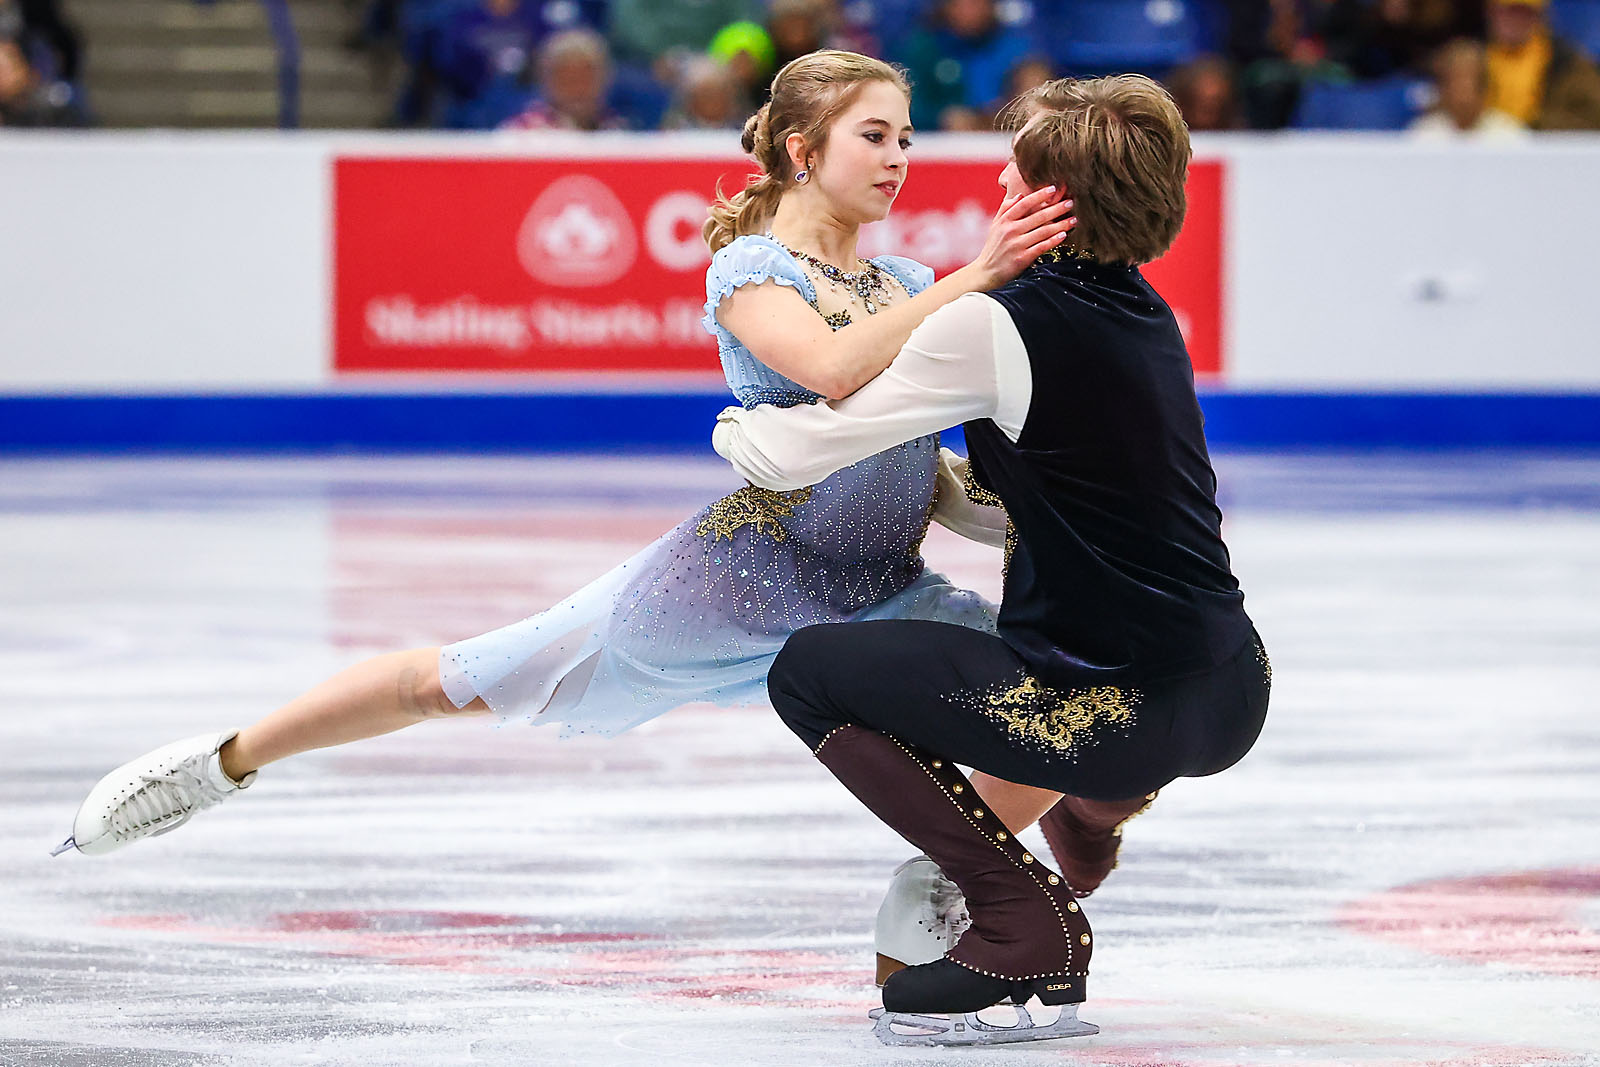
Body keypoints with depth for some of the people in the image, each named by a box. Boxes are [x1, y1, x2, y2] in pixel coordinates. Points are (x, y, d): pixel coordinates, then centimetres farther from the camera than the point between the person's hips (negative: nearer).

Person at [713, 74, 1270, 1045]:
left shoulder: (998, 325, -13)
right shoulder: (1144, 314, 11)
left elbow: (796, 454, -9)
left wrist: (736, 428, 12)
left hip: (1125, 723, -8)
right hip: (1234, 702, 8)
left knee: (810, 673, 7)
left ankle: (1026, 924, 1)